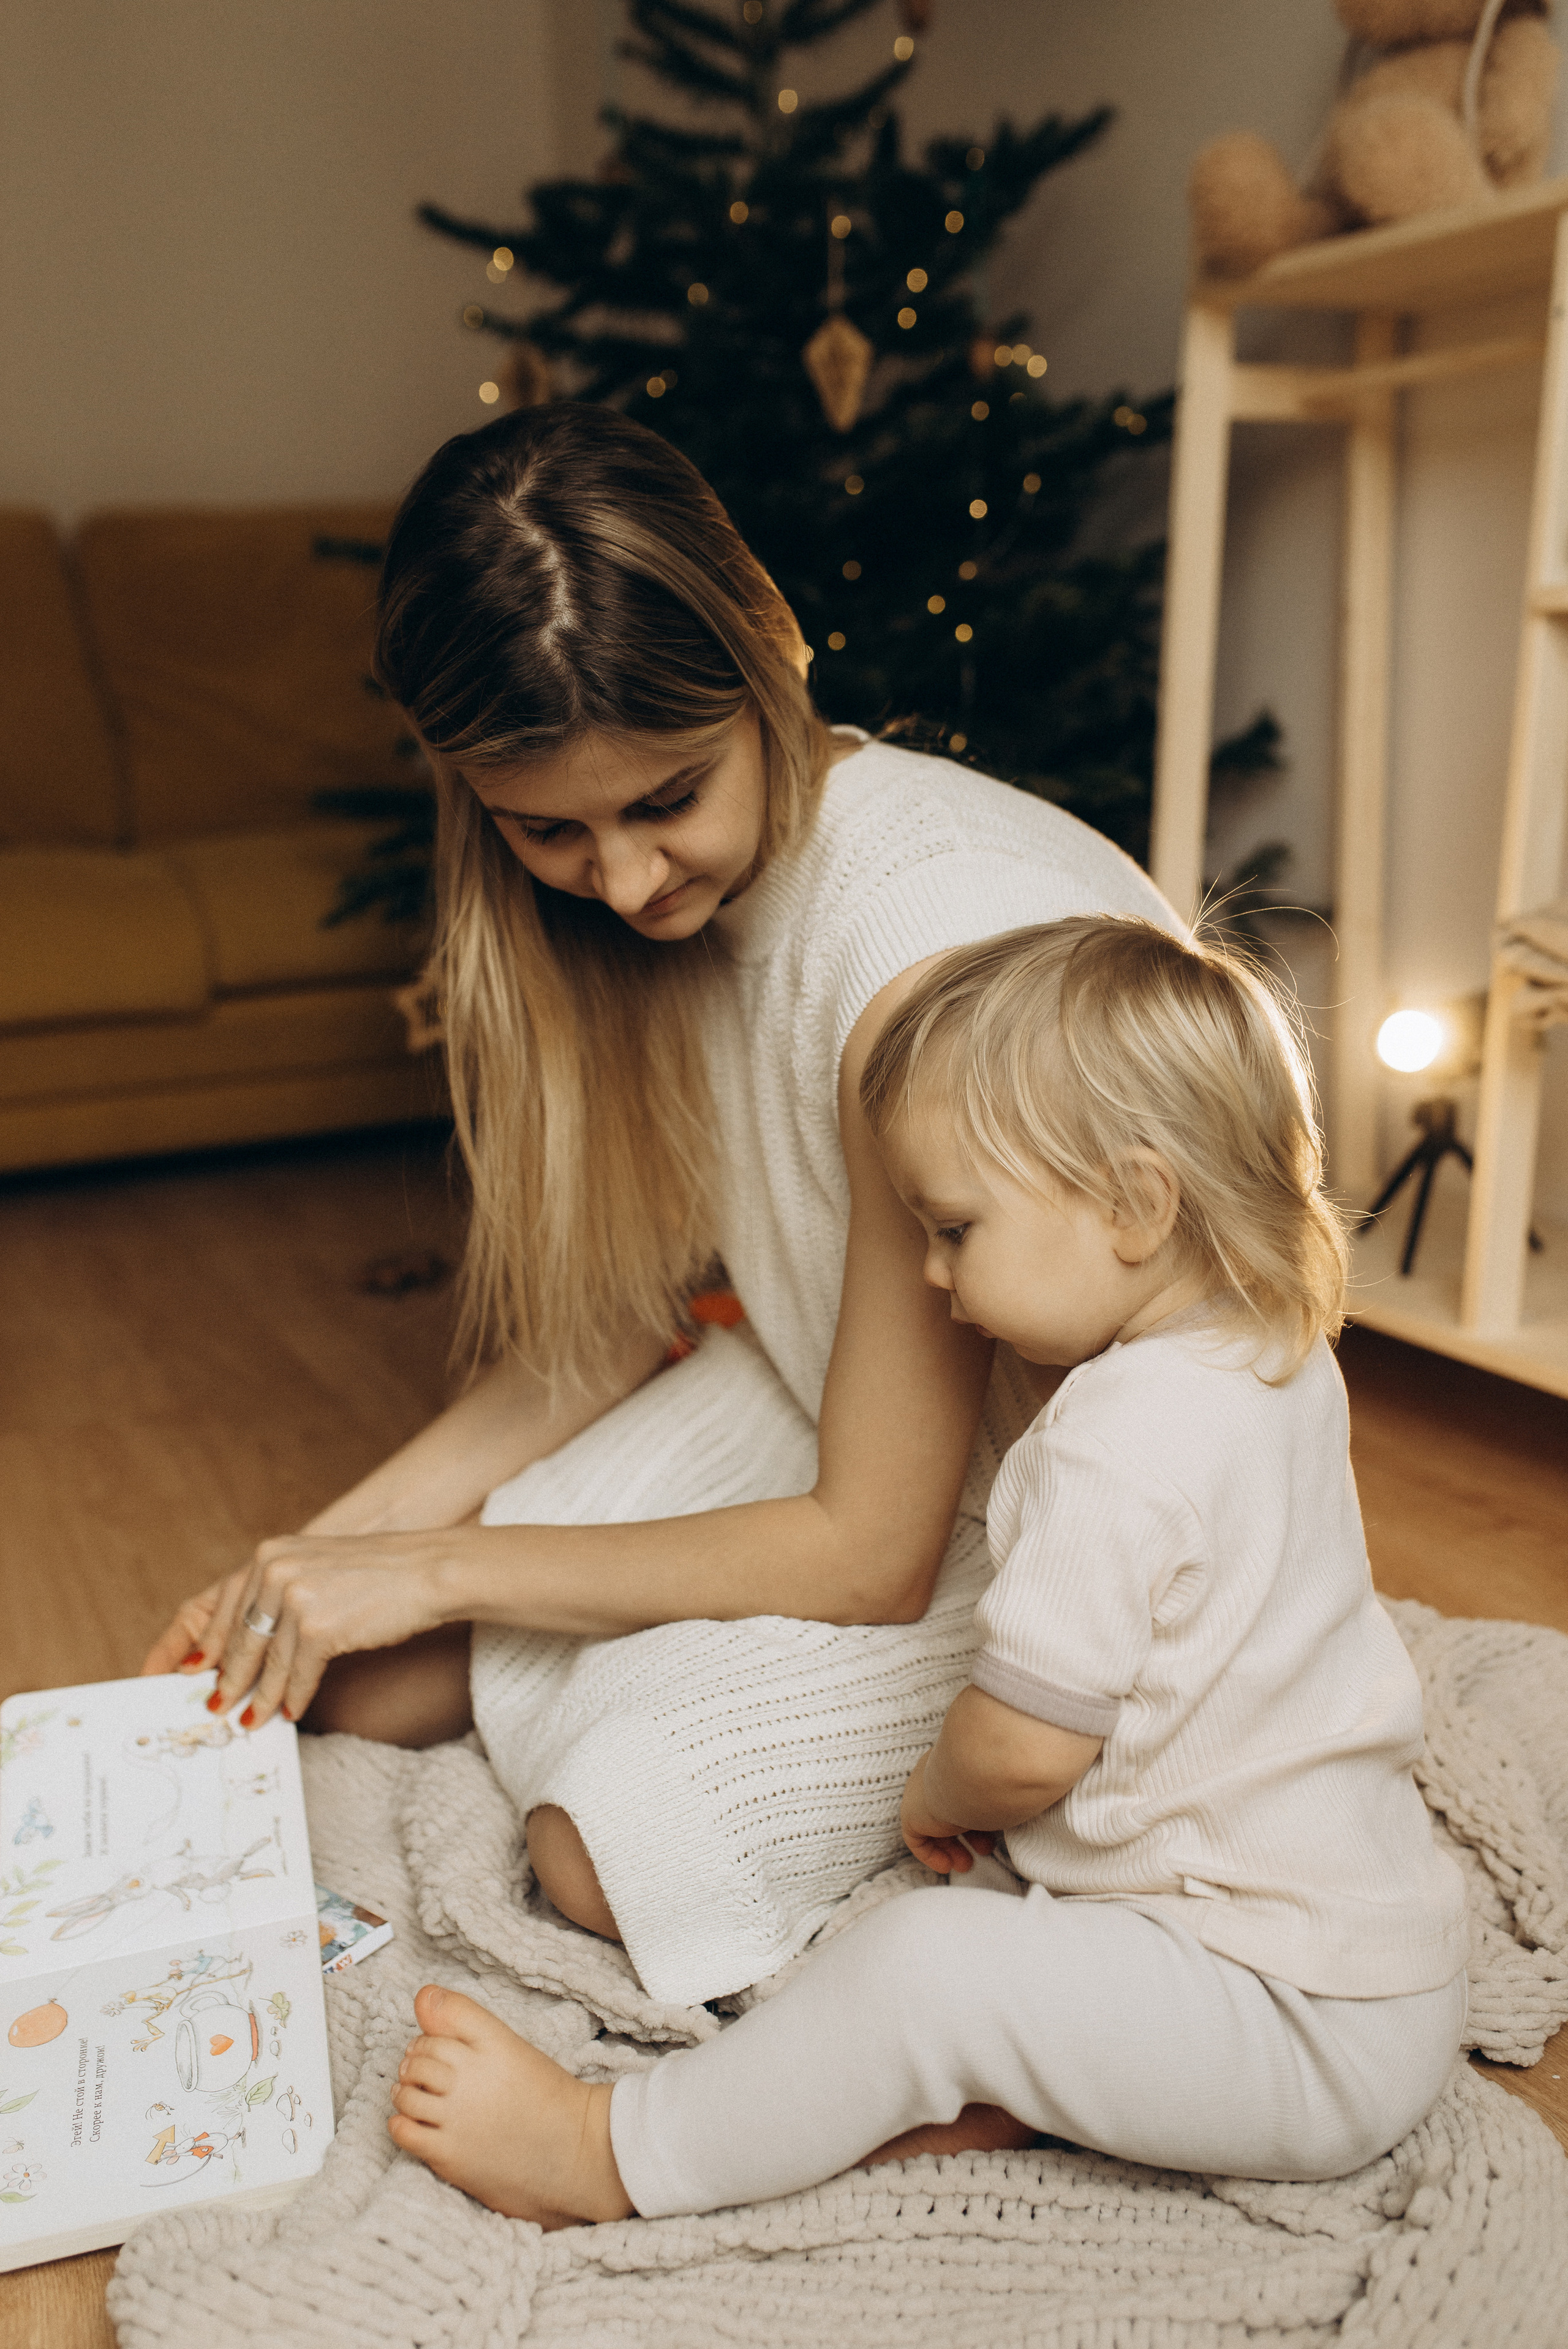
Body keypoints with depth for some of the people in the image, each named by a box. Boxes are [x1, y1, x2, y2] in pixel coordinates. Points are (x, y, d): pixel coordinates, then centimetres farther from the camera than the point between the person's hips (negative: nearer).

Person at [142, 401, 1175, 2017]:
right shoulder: (672, 901, -8)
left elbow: (873, 1548, -25)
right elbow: (614, 1318, 0)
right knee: (364, 1684, -3)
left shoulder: (931, 947, -33)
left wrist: (443, 1566, -19)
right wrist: (335, 1544, -8)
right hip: (813, 1403, 7)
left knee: (618, 1844, -18)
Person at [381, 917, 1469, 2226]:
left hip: (1315, 2029, -10)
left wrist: (936, 1793, -1)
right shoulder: (1278, 1362, 3)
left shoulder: (1125, 1444, -28)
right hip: (1363, 1923, 10)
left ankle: (615, 2158, -2)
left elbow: (1018, 1751, -22)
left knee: (930, 1962, -17)